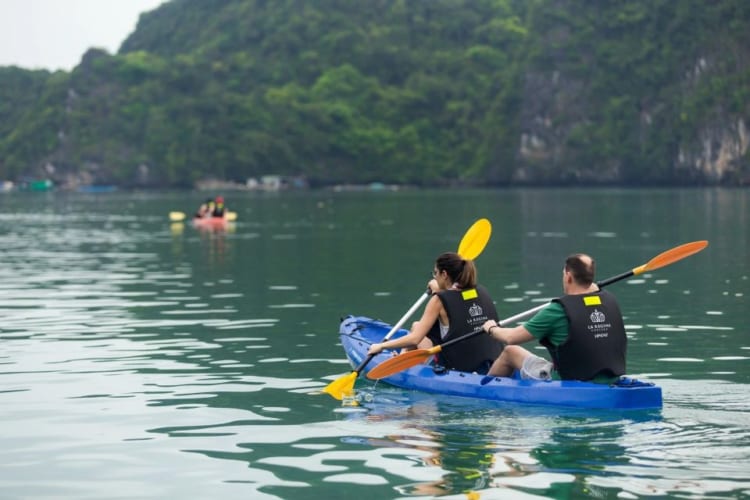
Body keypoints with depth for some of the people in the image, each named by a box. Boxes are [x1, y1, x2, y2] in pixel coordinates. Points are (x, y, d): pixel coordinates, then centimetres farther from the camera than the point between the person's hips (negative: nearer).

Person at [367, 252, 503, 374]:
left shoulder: (440, 300, -11)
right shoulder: (481, 292, 4)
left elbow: (415, 339, -12)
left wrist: (381, 346, -1)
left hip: (459, 370, -6)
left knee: (416, 326, 17)